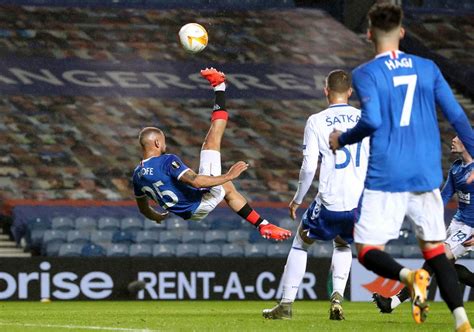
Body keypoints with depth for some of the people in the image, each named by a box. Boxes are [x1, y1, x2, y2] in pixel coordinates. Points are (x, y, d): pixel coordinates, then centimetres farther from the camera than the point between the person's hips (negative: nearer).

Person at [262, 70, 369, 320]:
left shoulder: (316, 121, -2)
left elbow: (309, 166, -7)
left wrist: (297, 199, 6)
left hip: (330, 202, -3)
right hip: (361, 202, 3)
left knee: (300, 244, 20)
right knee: (343, 246, 30)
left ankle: (286, 304, 18)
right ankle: (337, 295, 10)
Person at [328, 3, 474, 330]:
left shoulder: (365, 73, -4)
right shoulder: (427, 68, 7)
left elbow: (372, 120, -17)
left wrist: (342, 140, 0)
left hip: (385, 177, -4)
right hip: (427, 176, 4)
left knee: (369, 251, 3)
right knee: (434, 248, 13)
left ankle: (409, 276, -29)